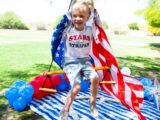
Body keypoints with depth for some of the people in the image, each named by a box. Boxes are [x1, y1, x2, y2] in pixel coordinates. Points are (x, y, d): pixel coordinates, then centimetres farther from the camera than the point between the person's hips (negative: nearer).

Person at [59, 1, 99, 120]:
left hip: (85, 61, 3)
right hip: (71, 62, -3)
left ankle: (92, 103, 6)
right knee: (76, 86, -21)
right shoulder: (68, 30, -6)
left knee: (95, 78, -21)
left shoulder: (90, 30, 0)